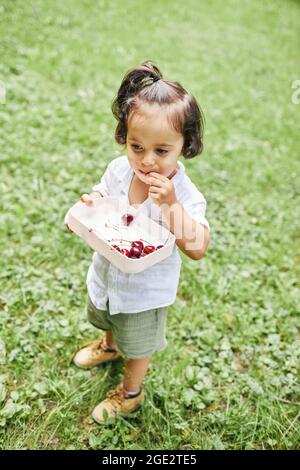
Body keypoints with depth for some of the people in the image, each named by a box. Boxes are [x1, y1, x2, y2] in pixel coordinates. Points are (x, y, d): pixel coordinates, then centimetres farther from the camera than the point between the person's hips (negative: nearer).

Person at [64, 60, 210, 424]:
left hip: (145, 289, -5)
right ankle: (109, 346, 72)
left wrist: (170, 204, -46)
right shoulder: (119, 168, -17)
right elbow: (100, 195, 1)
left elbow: (197, 248, -38)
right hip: (106, 272, 6)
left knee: (138, 344, 21)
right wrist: (87, 207, -22)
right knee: (106, 318, 36)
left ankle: (130, 392, 52)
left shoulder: (185, 194, -31)